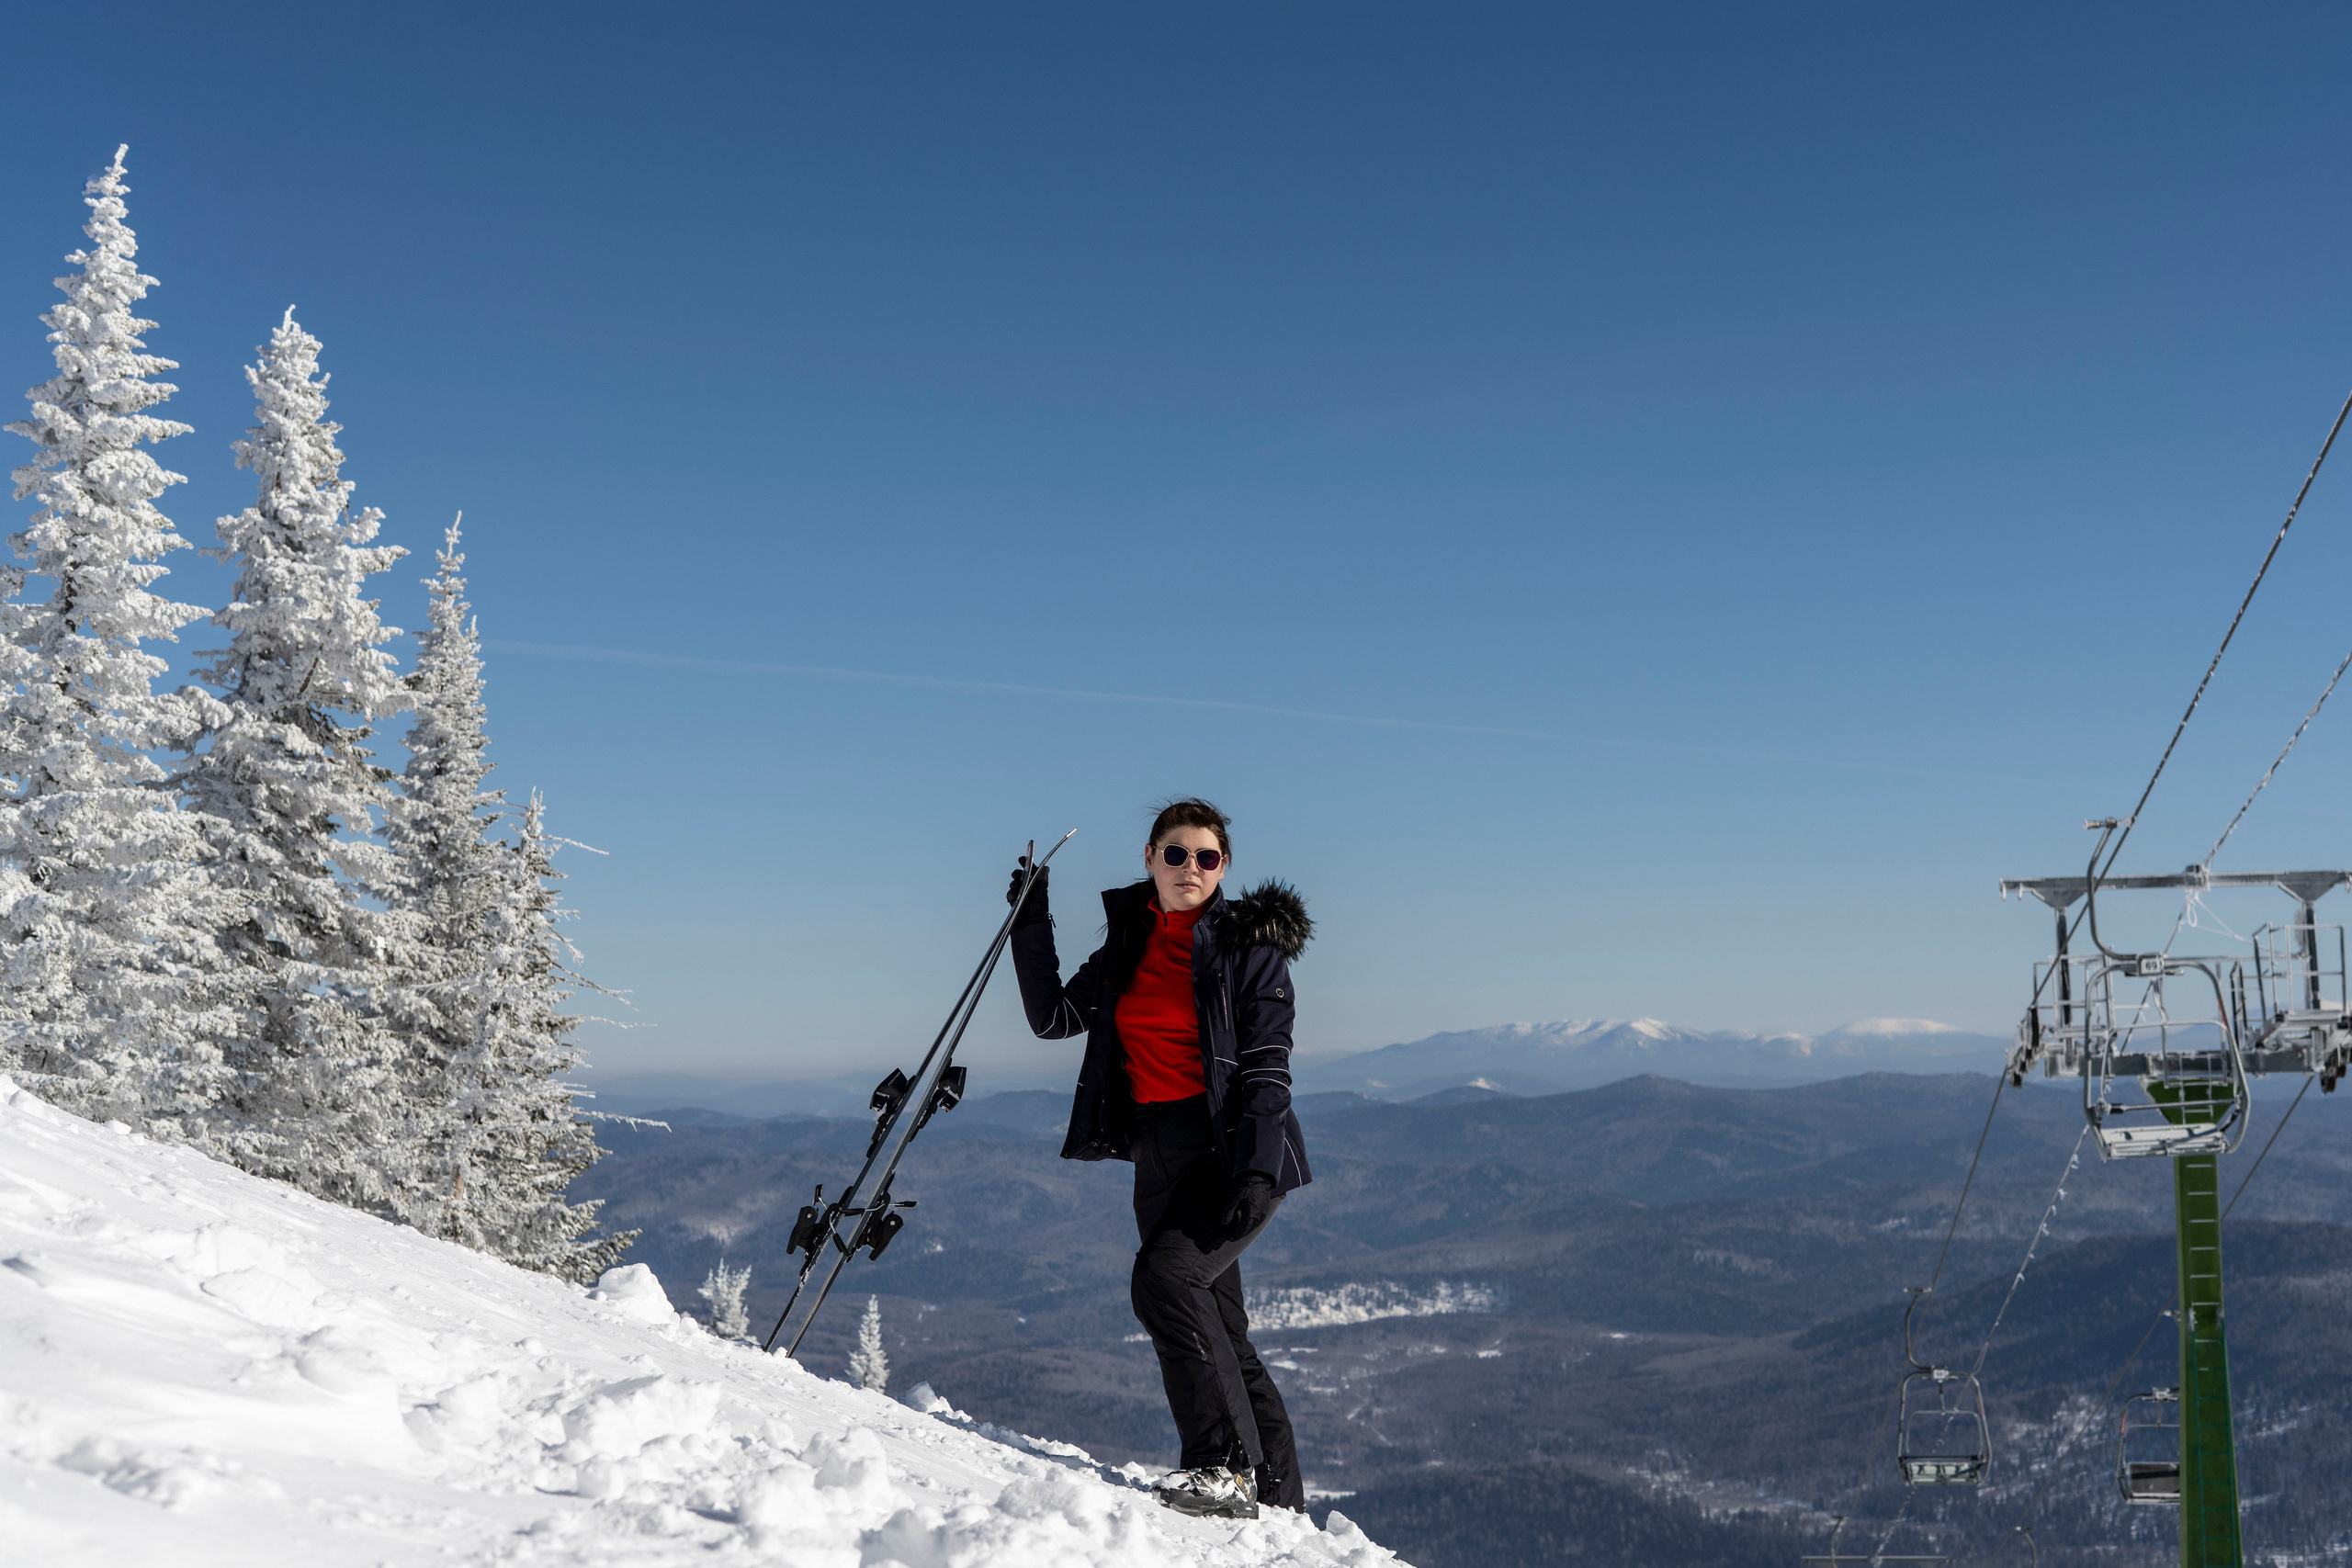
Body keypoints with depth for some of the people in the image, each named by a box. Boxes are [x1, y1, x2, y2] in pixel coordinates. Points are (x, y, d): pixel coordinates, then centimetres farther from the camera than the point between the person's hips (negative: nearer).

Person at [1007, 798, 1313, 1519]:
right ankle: (1279, 1503, 16)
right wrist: (1031, 925, 5)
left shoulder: (1251, 949, -4)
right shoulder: (1127, 945, 13)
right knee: (1223, 1338, 8)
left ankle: (1226, 1466, -22)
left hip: (1234, 1152, -6)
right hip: (1160, 1157, 6)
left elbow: (1266, 1071, -10)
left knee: (1164, 1276, -26)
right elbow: (1054, 1017, 14)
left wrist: (1257, 1171, -21)